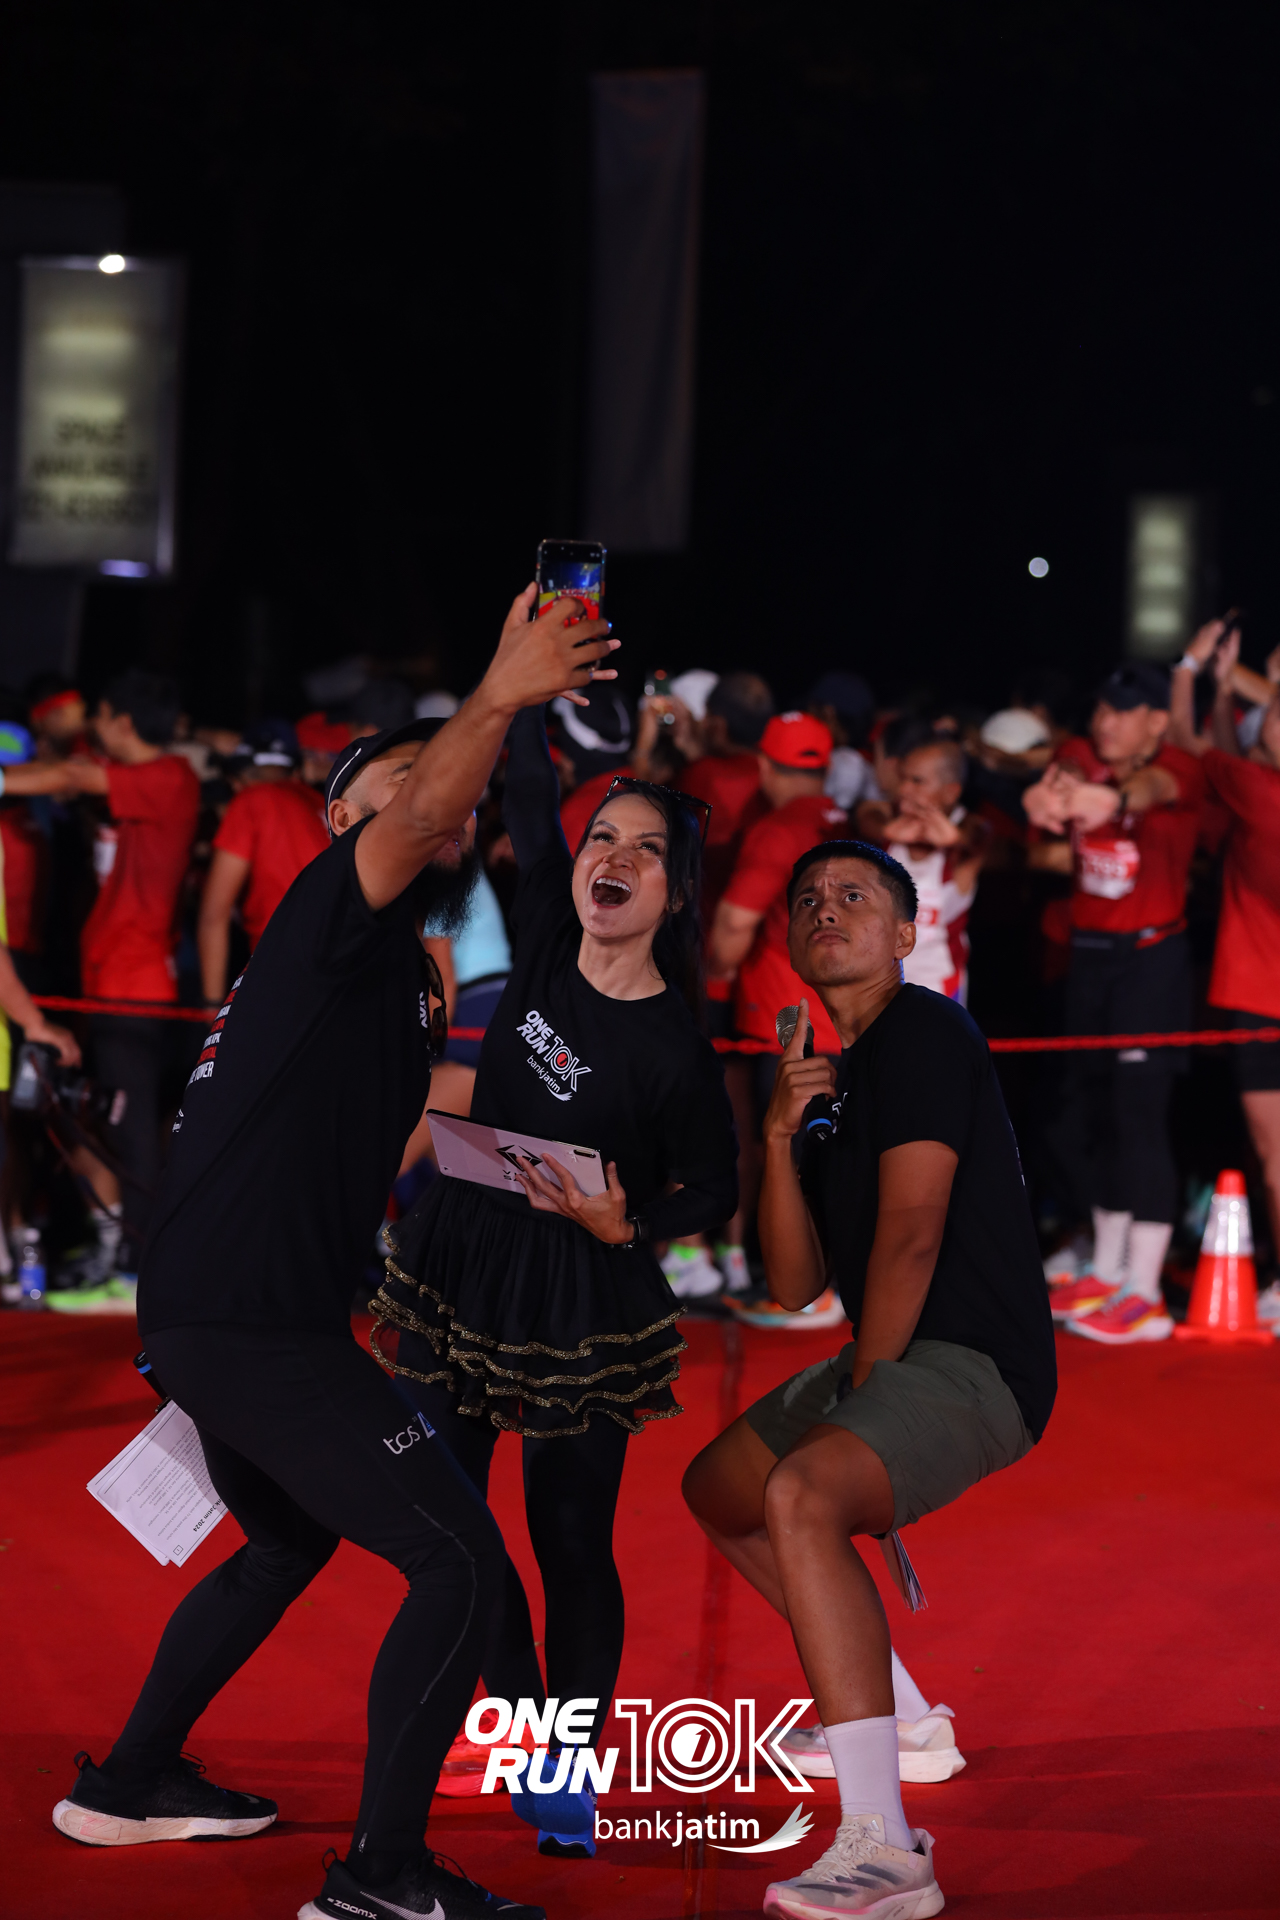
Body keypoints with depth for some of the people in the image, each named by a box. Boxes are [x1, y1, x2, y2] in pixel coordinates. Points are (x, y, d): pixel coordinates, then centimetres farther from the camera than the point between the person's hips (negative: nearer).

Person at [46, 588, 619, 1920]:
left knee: (287, 1545, 32)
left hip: (206, 1314, 11)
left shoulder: (396, 970, 22)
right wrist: (496, 700, -44)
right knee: (459, 1558, -12)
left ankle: (128, 1783, 44)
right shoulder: (337, 905, -7)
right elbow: (410, 829, -30)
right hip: (251, 1323, -11)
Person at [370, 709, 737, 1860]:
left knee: (572, 1539, 2)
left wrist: (623, 1223, -21)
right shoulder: (547, 945, -3)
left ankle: (572, 1774, 15)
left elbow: (713, 1189, -4)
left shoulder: (677, 1045, -14)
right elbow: (530, 801, 1)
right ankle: (527, 1724, 23)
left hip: (583, 1295, -5)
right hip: (462, 1255, 5)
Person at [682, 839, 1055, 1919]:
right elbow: (796, 1284, 10)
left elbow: (911, 1233, -17)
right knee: (719, 1489, 25)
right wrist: (780, 1140, -4)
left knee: (801, 1493, -34)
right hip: (890, 1358, 10)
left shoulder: (922, 1031, -10)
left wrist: (863, 1388, -11)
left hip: (976, 1363, -10)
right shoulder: (835, 1075, 16)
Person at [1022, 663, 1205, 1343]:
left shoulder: (1178, 766, -12)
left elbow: (1154, 786, -36)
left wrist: (1111, 800, -61)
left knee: (1139, 1112, -12)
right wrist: (1049, 799, -47)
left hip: (1153, 955, -6)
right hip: (1089, 950, 6)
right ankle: (1109, 1270, 25)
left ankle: (1144, 1296, -12)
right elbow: (1064, 779, -21)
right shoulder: (1082, 757, 3)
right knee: (1089, 1110, 10)